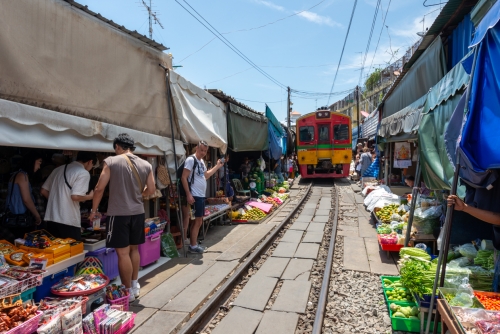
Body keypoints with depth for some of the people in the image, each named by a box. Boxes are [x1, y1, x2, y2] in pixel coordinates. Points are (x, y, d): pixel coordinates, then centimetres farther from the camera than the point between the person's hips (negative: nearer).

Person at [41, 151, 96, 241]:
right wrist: (90, 196, -1)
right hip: (69, 221, -7)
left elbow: (44, 191, 16)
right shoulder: (83, 173, -9)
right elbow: (75, 196, -18)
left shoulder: (59, 169, 14)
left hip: (51, 218, 7)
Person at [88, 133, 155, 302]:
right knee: (134, 249, 19)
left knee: (123, 252, 4)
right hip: (138, 212, 5)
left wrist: (94, 210, 5)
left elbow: (99, 188, -7)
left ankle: (128, 291, 14)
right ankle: (135, 285, 29)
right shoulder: (146, 165, 1)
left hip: (119, 214, -4)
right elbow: (151, 190, 5)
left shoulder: (111, 162, -8)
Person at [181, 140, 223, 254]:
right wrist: (188, 195, -23)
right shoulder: (191, 160, -14)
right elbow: (183, 178, -18)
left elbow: (205, 176, 27)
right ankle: (193, 246, 7)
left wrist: (217, 166, 24)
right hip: (194, 196, -9)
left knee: (198, 221, 14)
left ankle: (194, 244, 24)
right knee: (196, 221, -3)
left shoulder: (202, 161, 14)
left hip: (201, 196, 9)